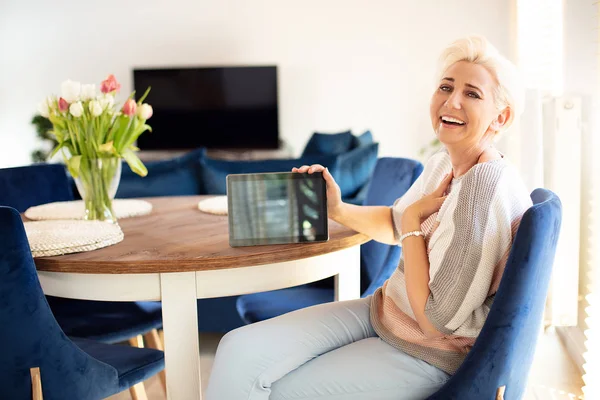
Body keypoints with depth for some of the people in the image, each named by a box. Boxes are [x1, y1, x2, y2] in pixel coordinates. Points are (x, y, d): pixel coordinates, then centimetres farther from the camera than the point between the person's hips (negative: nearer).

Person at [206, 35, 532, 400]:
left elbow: (436, 320, -25)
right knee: (238, 351, -6)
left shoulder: (487, 184, -26)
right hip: (382, 311, 8)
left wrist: (413, 220, -16)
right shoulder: (442, 164, 1)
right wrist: (337, 210, 3)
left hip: (427, 356, -7)